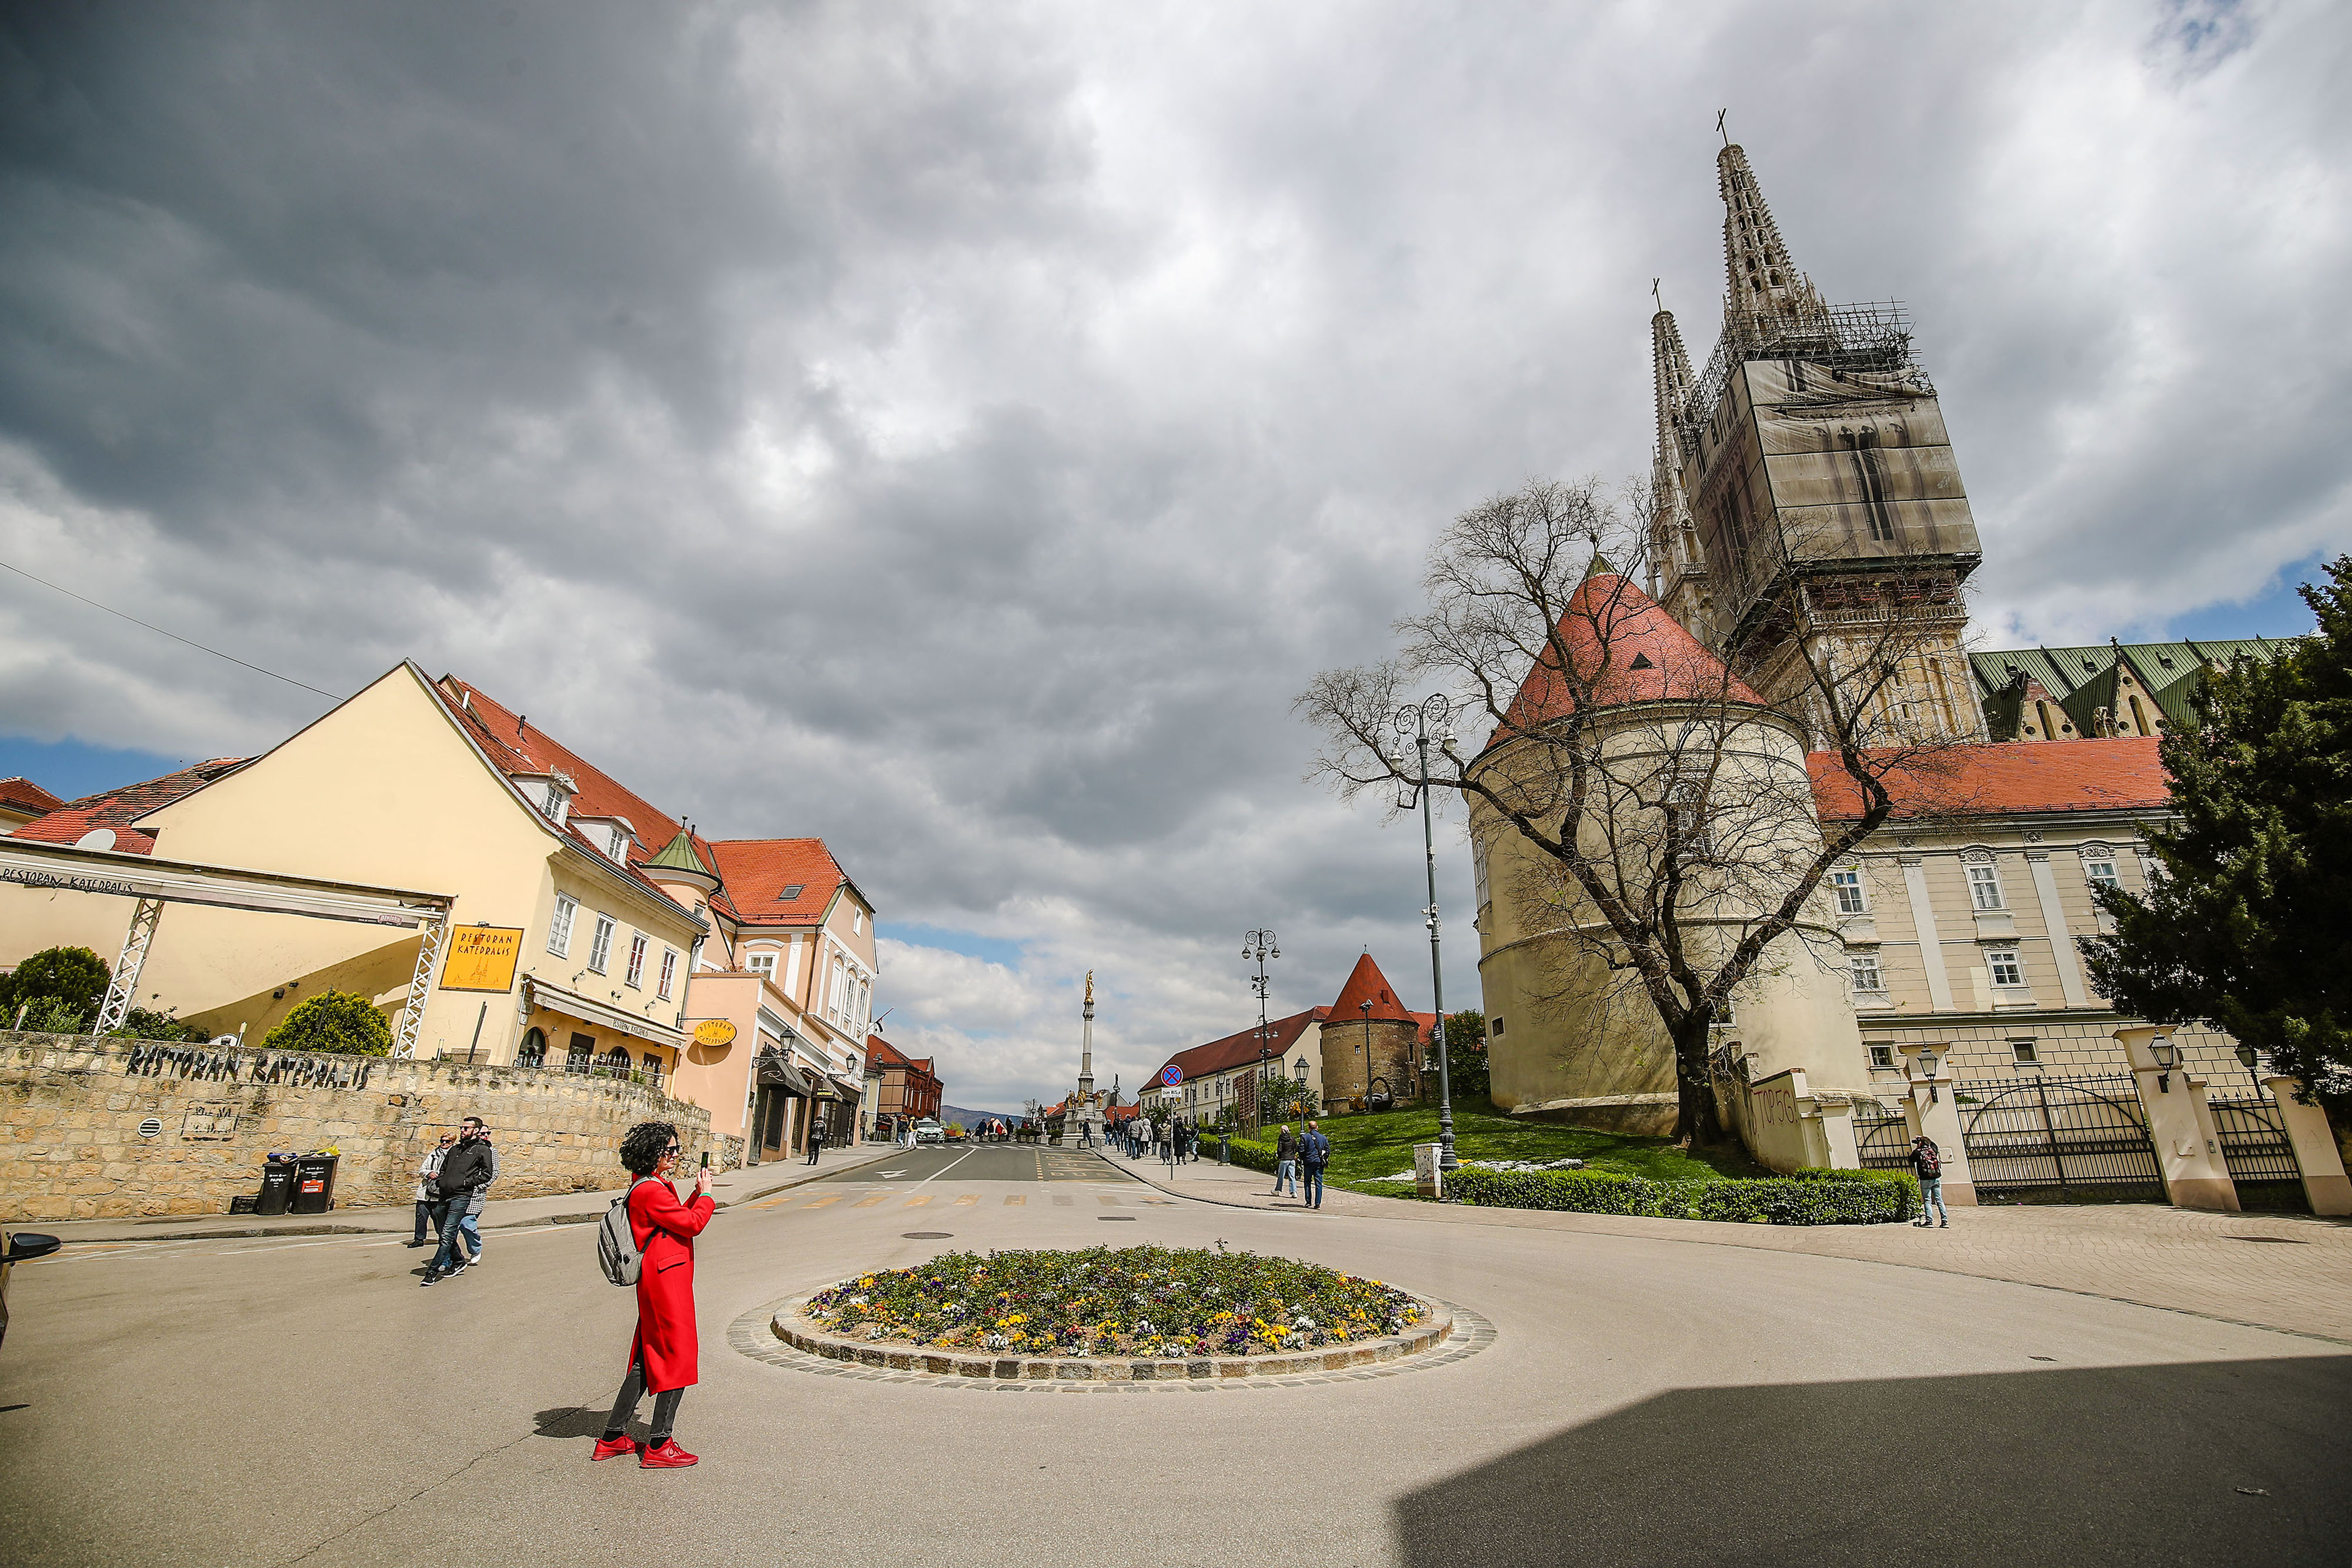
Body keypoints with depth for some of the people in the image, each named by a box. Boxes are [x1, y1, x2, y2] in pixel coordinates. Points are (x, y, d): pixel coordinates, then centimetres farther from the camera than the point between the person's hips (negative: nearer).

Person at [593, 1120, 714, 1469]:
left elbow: (679, 1219, 19)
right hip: (666, 1281, -10)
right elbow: (692, 1224, -18)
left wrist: (697, 1194, 9)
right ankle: (659, 1447, 8)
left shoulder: (655, 1185, 14)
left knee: (648, 1359, 18)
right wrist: (706, 1195, -4)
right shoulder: (650, 1191, -19)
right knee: (678, 1357, -1)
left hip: (659, 1281, 10)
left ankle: (613, 1437, 27)